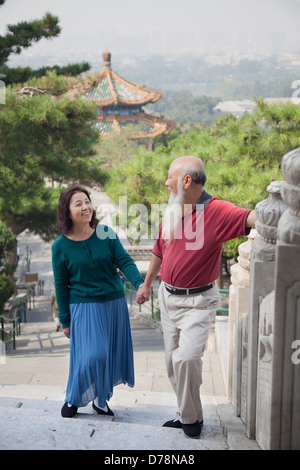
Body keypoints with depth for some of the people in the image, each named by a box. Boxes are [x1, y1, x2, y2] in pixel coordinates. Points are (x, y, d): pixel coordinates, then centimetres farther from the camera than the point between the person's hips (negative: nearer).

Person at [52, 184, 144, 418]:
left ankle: (101, 398, 31)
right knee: (92, 355, -11)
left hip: (114, 303, 3)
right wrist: (65, 320, 1)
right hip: (84, 305, -3)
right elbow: (61, 285, -1)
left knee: (111, 353, 9)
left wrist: (140, 283, -26)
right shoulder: (61, 246, -6)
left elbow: (124, 261, -7)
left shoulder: (106, 233, -3)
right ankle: (73, 398, 14)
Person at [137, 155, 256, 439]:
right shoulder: (171, 212, 4)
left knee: (186, 358, -18)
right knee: (173, 359, 12)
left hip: (197, 301, -7)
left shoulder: (217, 211, -16)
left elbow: (251, 218, -33)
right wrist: (147, 284, 25)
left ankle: (191, 418, 5)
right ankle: (186, 414, 28)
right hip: (168, 296, 7)